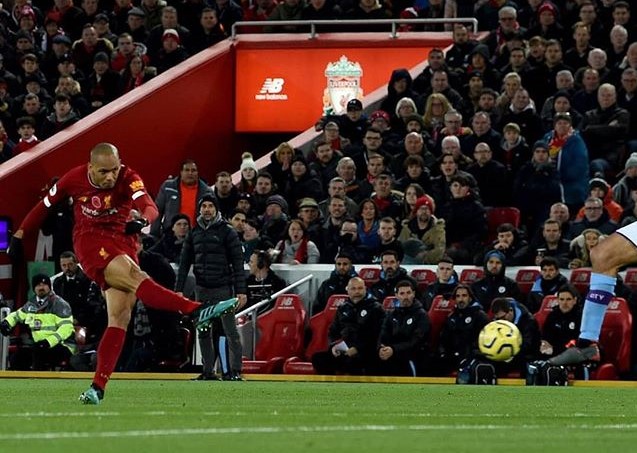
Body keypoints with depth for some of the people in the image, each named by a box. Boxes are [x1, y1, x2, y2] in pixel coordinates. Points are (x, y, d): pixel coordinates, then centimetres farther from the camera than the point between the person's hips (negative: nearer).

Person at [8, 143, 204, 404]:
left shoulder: (128, 179, -12)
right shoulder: (74, 179, -6)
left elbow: (149, 206, -30)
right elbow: (45, 206, 11)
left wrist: (142, 219, -52)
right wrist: (19, 235, 15)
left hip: (124, 243, 2)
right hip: (90, 243, -2)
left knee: (120, 317, -11)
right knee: (133, 276, -31)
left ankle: (98, 387, -10)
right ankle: (194, 311, -49)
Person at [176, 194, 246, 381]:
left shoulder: (227, 232, -2)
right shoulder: (194, 233, 11)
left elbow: (238, 263, -5)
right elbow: (184, 263, 13)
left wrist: (241, 291, -11)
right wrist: (178, 289, 5)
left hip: (223, 288, -5)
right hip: (202, 289, 5)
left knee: (230, 331, -7)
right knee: (203, 332, 4)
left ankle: (235, 371, -7)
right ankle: (208, 371, 9)